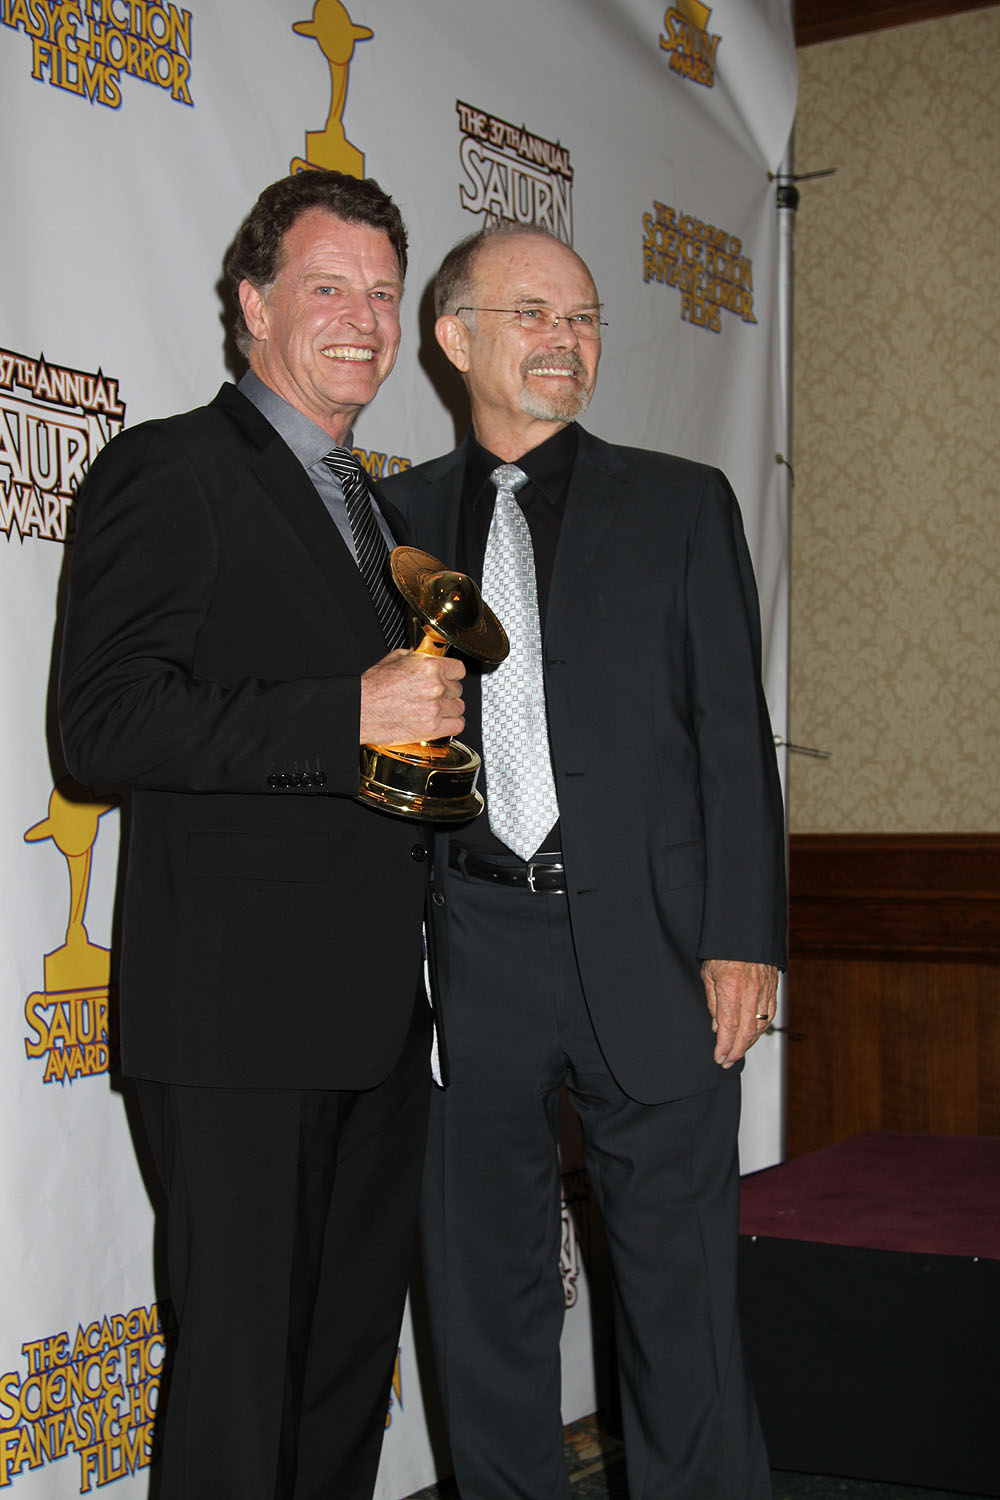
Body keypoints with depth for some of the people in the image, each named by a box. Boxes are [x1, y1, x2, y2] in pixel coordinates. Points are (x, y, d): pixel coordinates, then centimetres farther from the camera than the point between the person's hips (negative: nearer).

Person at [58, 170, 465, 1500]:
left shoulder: (370, 506, 21)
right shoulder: (170, 470, -6)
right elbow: (103, 724, -18)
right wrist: (349, 715, -22)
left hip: (378, 1017, 8)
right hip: (240, 1011, -8)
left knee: (354, 1351, 16)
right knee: (243, 1355, 0)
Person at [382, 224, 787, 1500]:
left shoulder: (681, 504, 8)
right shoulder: (402, 515, 10)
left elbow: (732, 733, 2)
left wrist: (743, 940, -6)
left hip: (648, 945, -1)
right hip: (471, 947, 2)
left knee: (679, 1284, 5)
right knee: (482, 1279, 11)